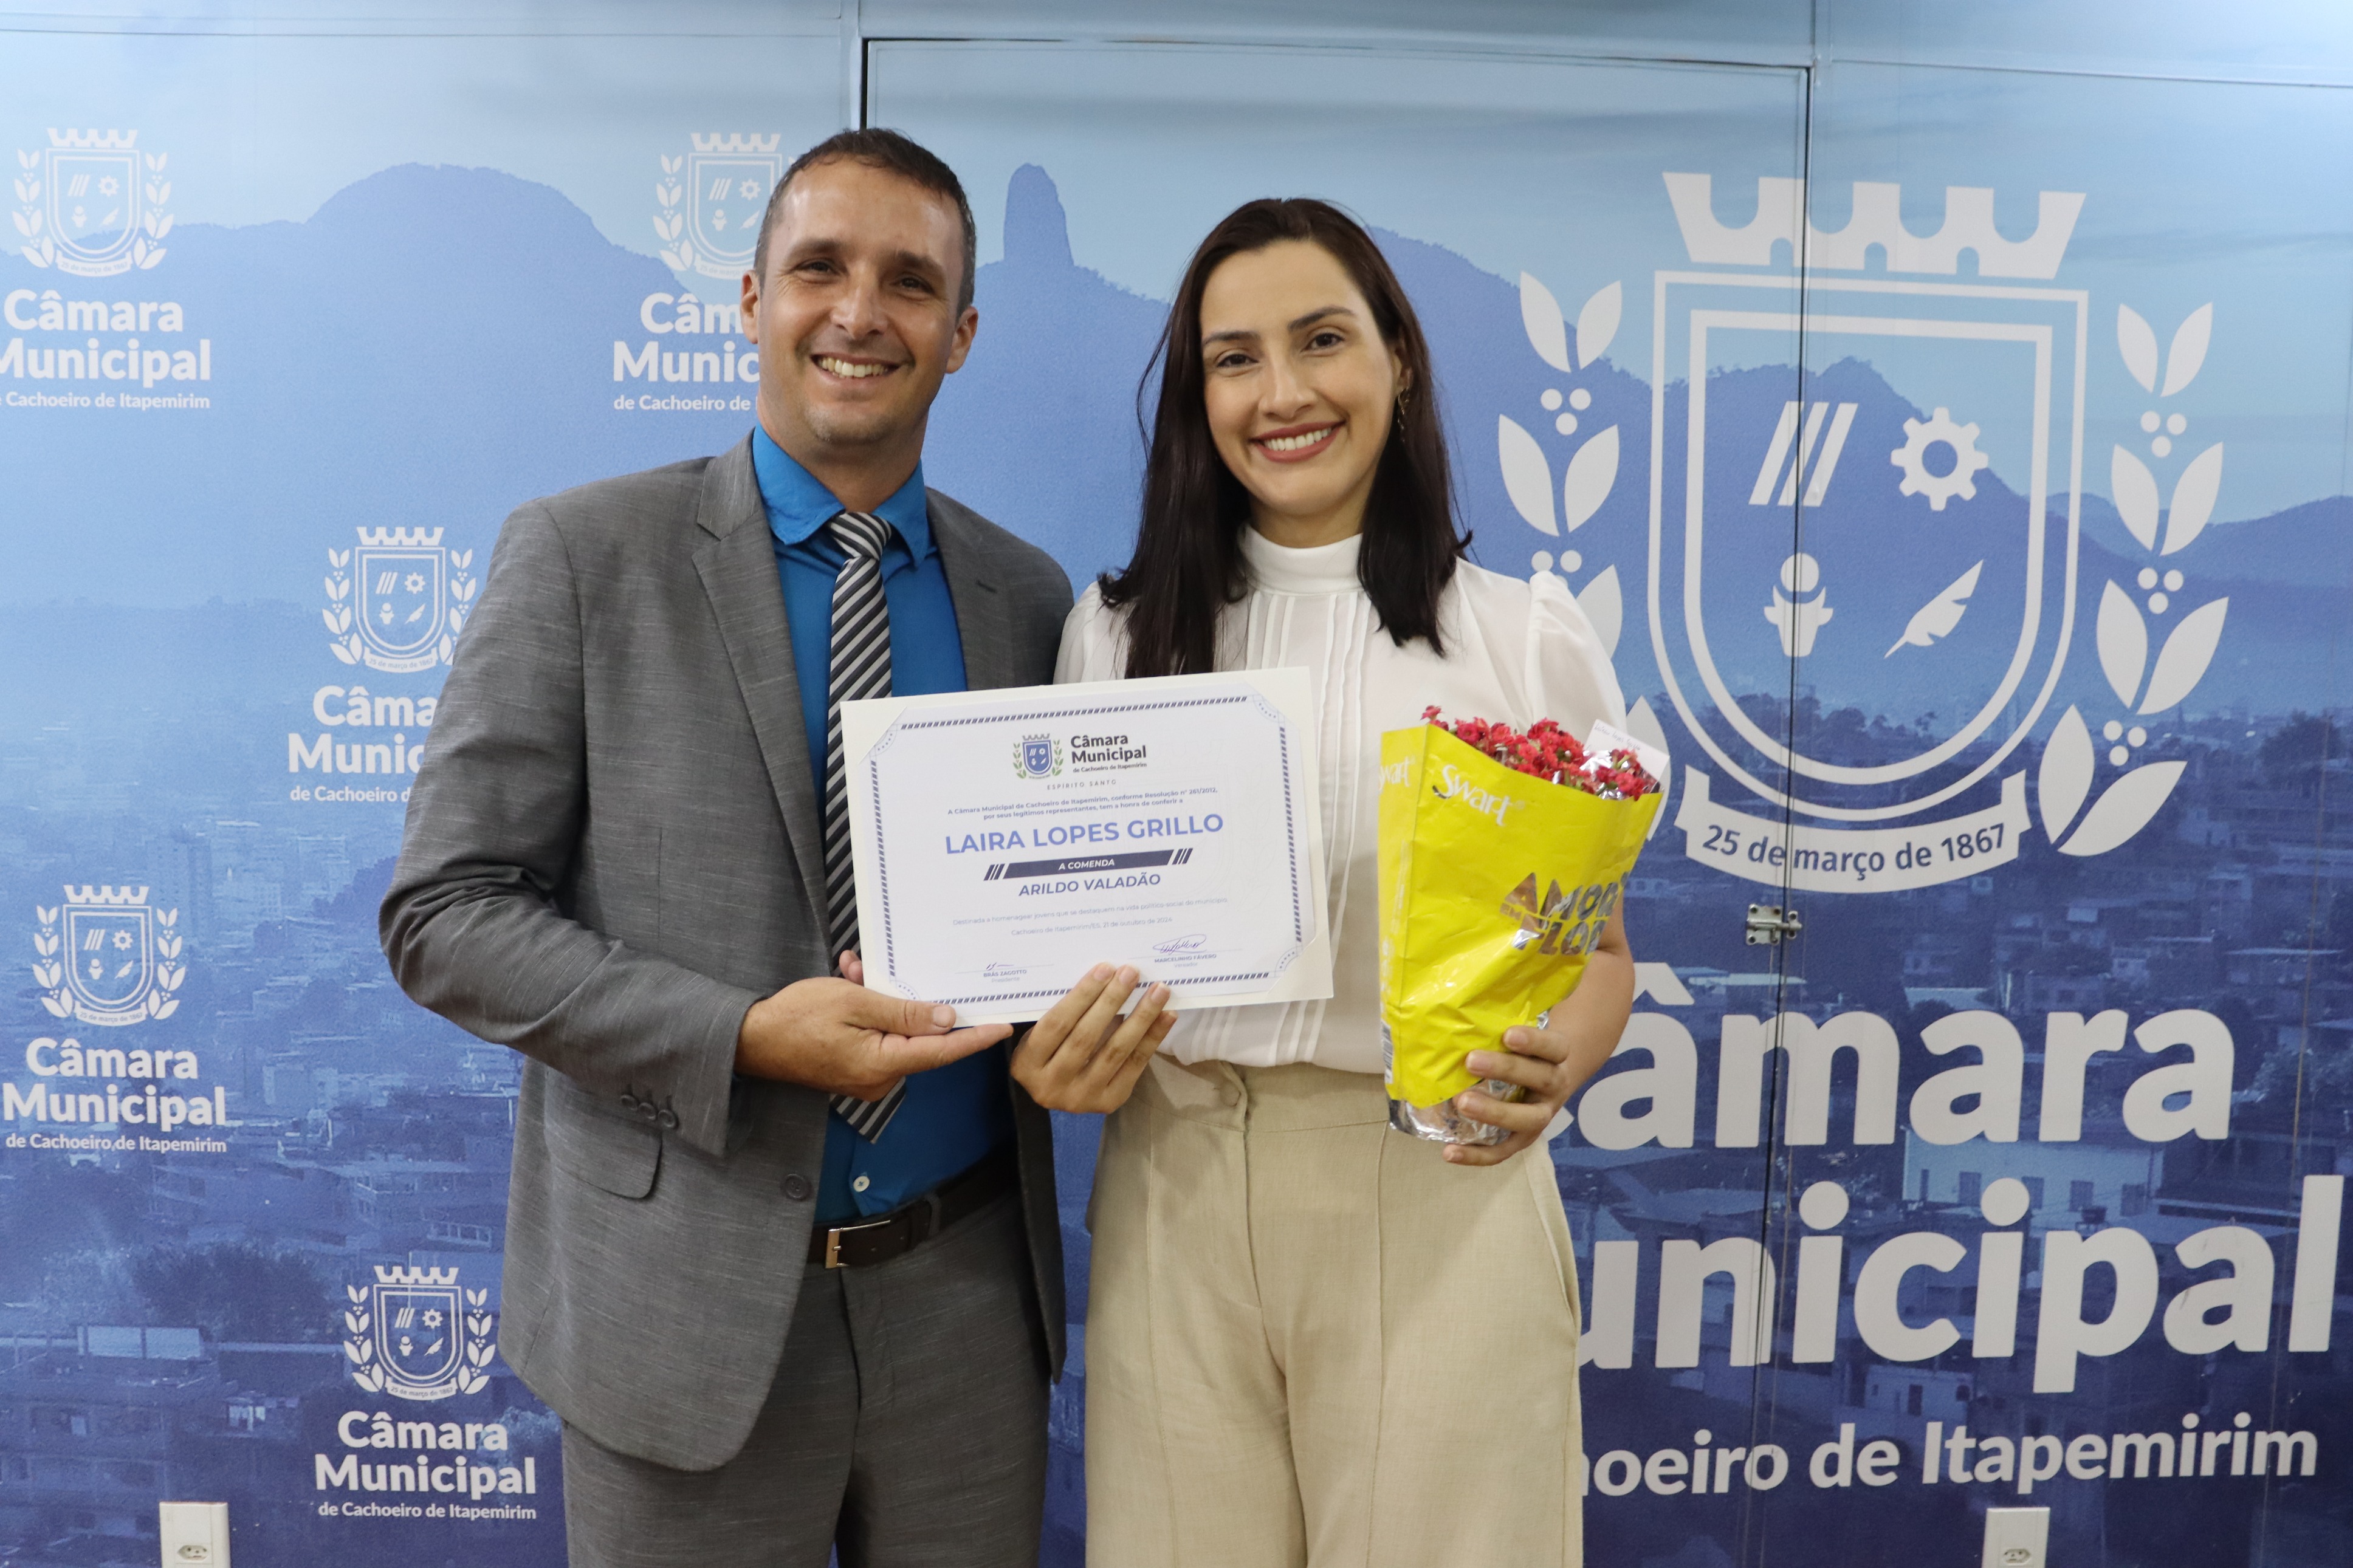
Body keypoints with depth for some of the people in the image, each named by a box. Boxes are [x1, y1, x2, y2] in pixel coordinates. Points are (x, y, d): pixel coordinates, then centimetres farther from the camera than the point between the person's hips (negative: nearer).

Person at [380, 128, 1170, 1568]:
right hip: (691, 1301, -3)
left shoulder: (1025, 593, 4)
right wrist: (742, 1037, -20)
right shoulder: (581, 556, -6)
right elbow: (446, 914, -8)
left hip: (970, 1296, 3)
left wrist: (1081, 1015, -10)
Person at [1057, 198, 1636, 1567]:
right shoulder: (1118, 633, 6)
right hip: (1179, 1192, 2)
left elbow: (1600, 947, 5)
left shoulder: (1531, 634, 0)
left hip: (1441, 1191, -1)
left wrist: (1555, 1068, -16)